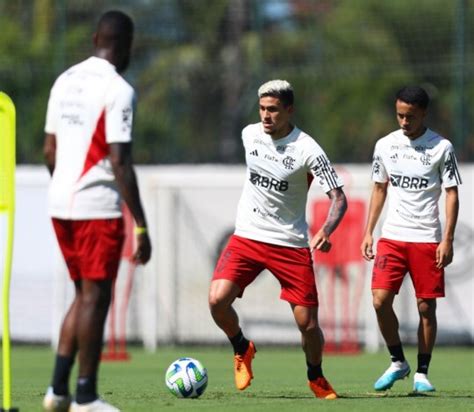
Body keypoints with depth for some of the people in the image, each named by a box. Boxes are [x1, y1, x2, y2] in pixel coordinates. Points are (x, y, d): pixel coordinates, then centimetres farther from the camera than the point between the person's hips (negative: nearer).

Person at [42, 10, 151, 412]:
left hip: (61, 203, 7)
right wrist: (141, 227, -16)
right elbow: (120, 163, -18)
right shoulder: (118, 90, -13)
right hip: (99, 208, -7)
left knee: (86, 294, 17)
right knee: (95, 297, 0)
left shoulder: (65, 81, 11)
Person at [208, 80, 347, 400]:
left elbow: (339, 197, -16)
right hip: (247, 237, 3)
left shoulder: (307, 150, -14)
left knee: (308, 323, -5)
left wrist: (326, 231, -34)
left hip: (291, 244, -3)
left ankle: (316, 377, 25)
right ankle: (242, 349, 10)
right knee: (217, 299, -20)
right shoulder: (250, 134, 1)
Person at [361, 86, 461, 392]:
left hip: (427, 239, -2)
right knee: (381, 300, -10)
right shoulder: (385, 145, 7)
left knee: (426, 307, 0)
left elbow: (452, 194, -2)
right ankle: (398, 362, 8)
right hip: (391, 237, 3)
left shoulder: (442, 148, -3)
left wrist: (448, 240, -10)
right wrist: (368, 232, 11)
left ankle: (422, 373, 11)